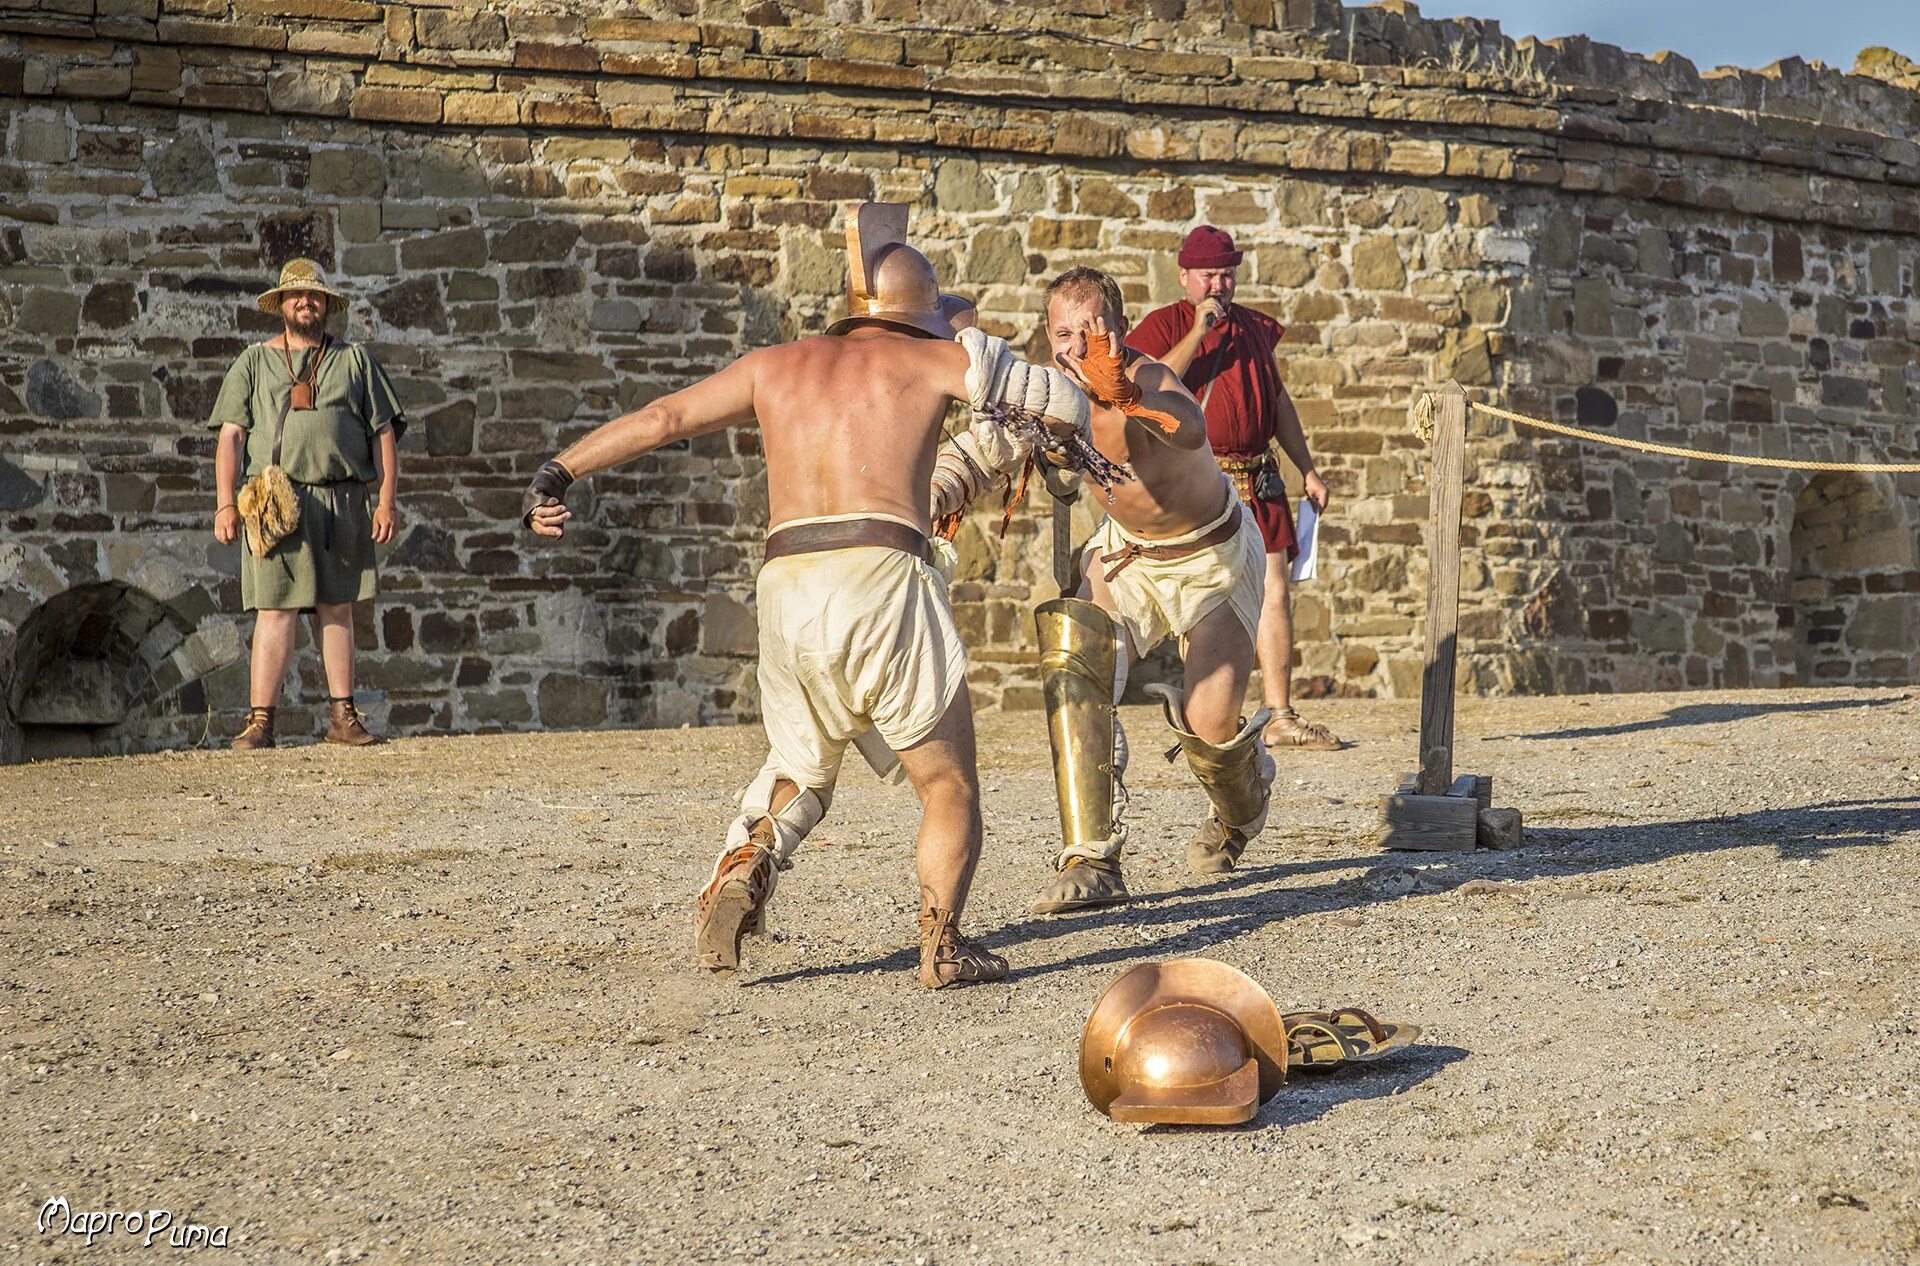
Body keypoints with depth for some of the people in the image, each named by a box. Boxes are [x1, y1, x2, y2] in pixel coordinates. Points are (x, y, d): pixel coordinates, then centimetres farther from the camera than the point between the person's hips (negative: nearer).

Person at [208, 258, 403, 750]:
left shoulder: (354, 360, 14)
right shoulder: (254, 362, 12)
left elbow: (384, 435, 11)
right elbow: (231, 436, 6)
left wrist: (387, 501, 0)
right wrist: (225, 503, -5)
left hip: (343, 502, 2)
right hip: (278, 502, -2)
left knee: (337, 608, 6)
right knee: (276, 611, -7)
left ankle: (342, 715, 12)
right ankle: (261, 721, -6)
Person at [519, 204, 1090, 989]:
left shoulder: (775, 365, 20)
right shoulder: (931, 358, 12)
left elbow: (660, 418, 17)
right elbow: (1065, 402, 17)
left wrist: (561, 472, 21)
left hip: (786, 588, 4)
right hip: (881, 572, -4)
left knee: (799, 769, 24)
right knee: (949, 783, 11)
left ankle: (747, 861, -3)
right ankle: (942, 946, 1)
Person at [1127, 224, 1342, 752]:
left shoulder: (1257, 328, 18)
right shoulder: (1163, 326, 2)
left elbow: (1279, 402, 24)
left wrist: (1308, 470, 21)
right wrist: (1198, 330, -16)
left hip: (1258, 481, 5)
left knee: (1276, 594, 3)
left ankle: (1281, 717, 9)